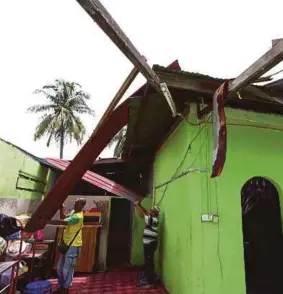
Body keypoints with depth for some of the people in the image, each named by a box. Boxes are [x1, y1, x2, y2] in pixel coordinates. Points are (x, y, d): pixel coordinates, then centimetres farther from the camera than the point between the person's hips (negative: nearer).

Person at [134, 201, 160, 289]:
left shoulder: (153, 219, -20)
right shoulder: (152, 219, 8)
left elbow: (142, 214, -22)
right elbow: (146, 212, 18)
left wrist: (137, 206, -11)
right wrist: (140, 205, 7)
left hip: (150, 244, -10)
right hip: (148, 243, 10)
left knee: (149, 263, -1)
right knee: (147, 262, 17)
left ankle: (151, 283, 8)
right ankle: (149, 280, 28)